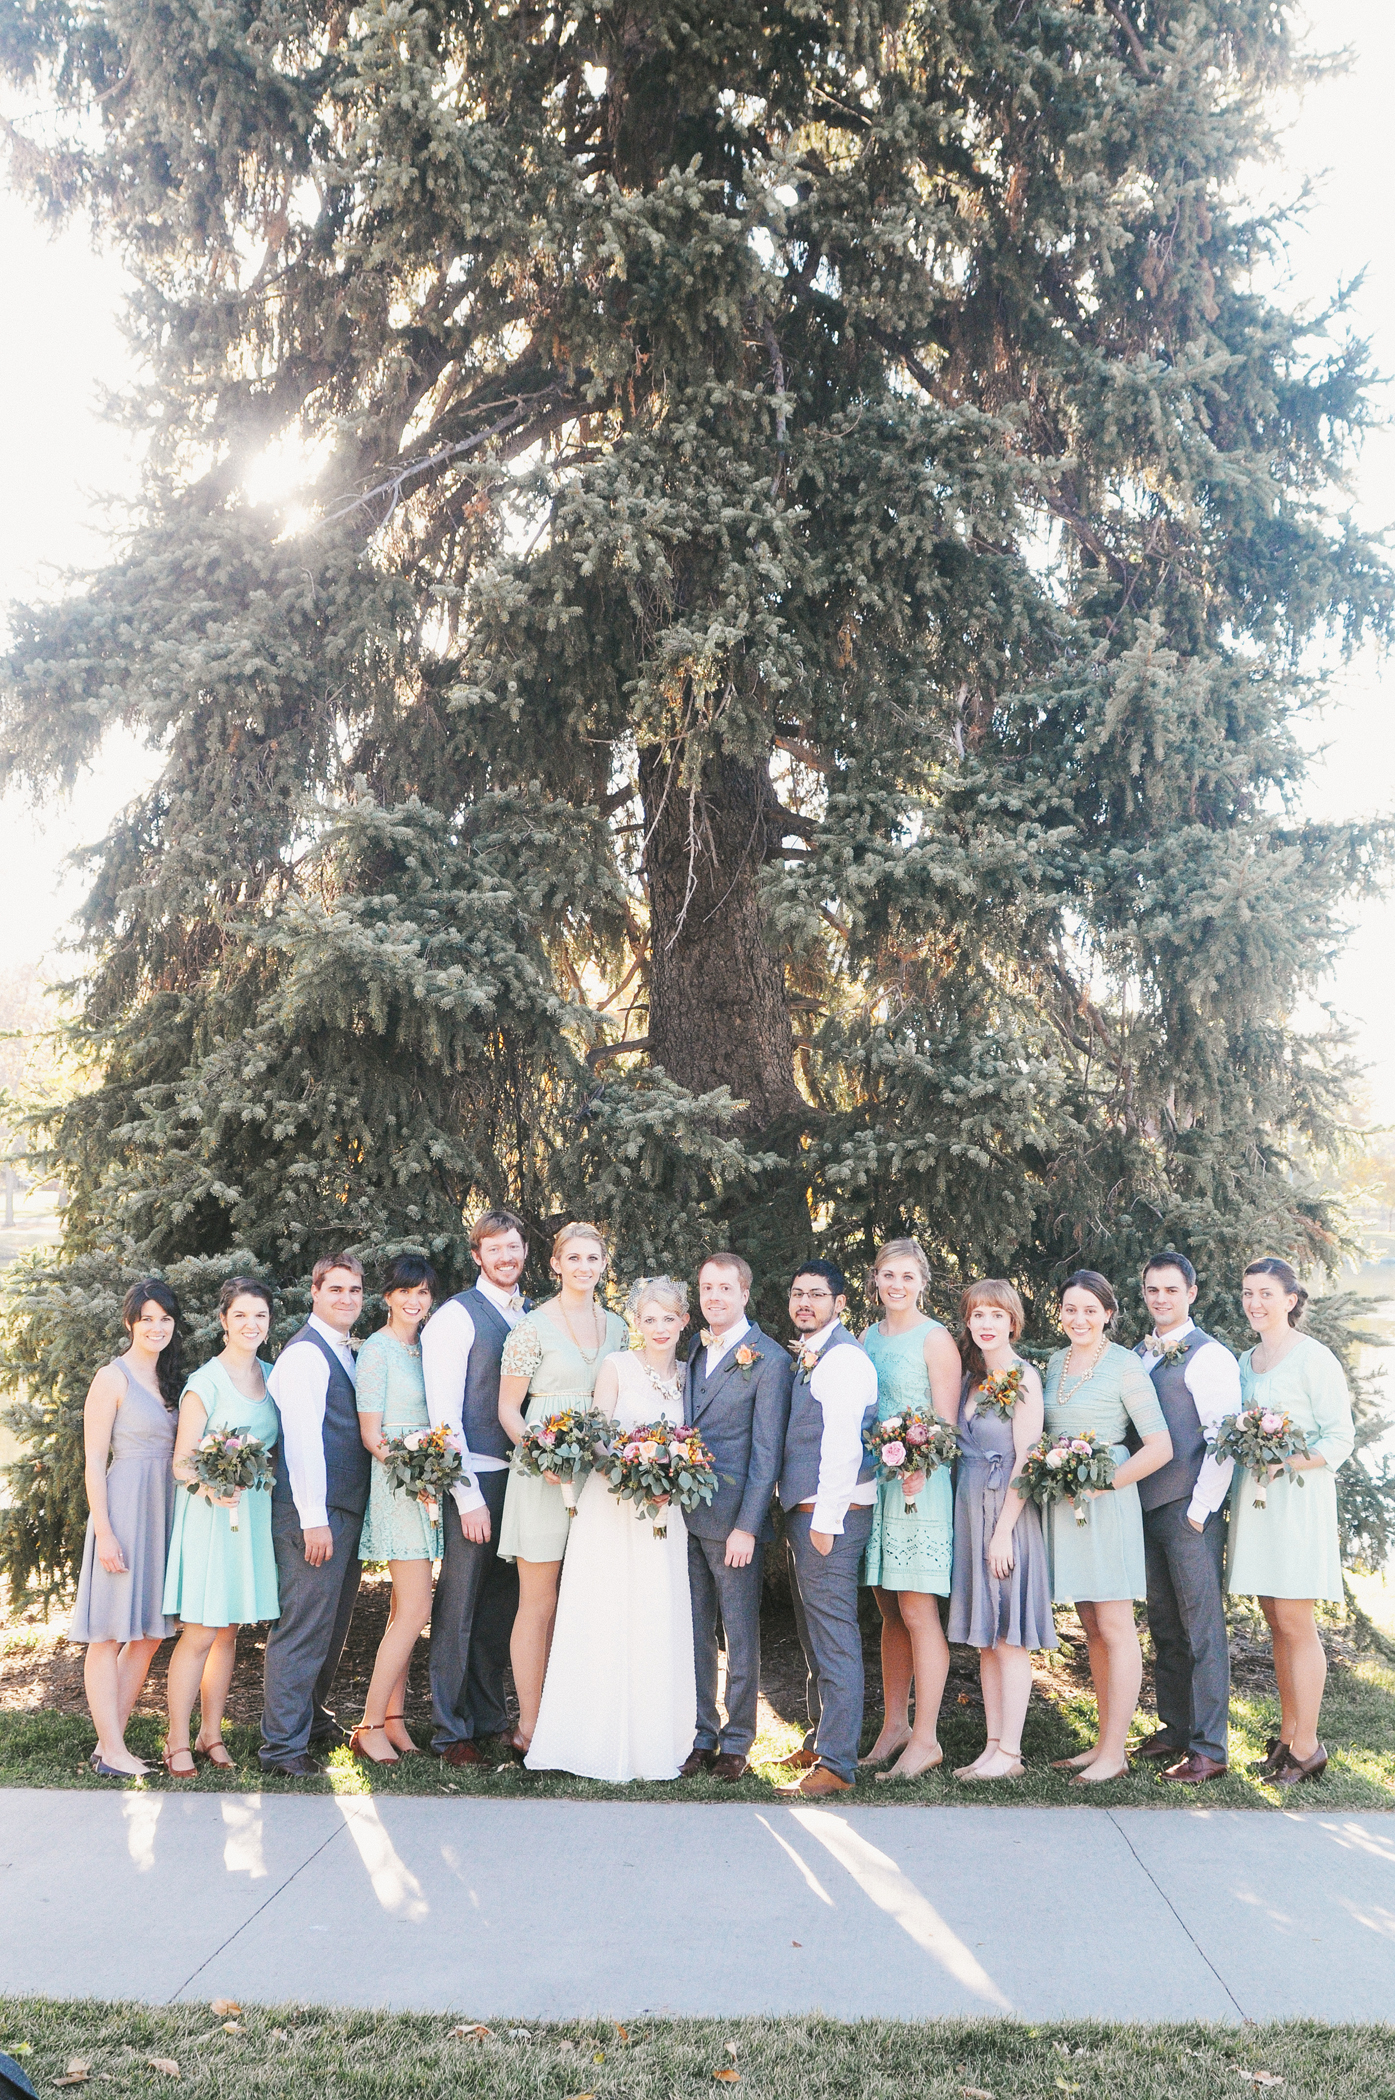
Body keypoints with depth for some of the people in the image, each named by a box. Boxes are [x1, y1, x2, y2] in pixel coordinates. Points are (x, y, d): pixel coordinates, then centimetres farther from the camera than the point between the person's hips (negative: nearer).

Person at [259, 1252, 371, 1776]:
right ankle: (283, 1744, 3)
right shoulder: (304, 1354, -12)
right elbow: (302, 1439, -18)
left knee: (333, 1624, 19)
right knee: (303, 1628, -5)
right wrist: (314, 1518, -21)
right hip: (316, 1513, -9)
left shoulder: (349, 1352, 17)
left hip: (349, 1511, 10)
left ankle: (312, 1714, 33)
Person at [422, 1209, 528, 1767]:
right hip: (476, 1476, -6)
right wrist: (469, 1497, -13)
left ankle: (490, 1717, 27)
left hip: (525, 1475, 6)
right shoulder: (456, 1316, -6)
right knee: (459, 1608, 1)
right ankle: (451, 1731, 13)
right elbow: (444, 1412, -10)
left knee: (501, 1605, 14)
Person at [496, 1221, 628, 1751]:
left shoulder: (615, 1326, 10)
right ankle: (529, 1724, 12)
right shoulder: (533, 1327, -6)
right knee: (539, 1603, 1)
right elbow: (508, 1409, -5)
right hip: (543, 1474, -5)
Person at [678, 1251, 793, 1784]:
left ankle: (736, 1742, 19)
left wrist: (747, 1526, -14)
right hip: (685, 1515, 6)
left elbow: (766, 1453, -10)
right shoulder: (692, 1352, 12)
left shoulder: (769, 1359, -8)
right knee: (694, 1631, 12)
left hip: (733, 1519, -6)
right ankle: (701, 1735, 24)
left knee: (740, 1635, 6)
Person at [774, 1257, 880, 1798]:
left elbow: (843, 1443, -21)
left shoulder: (844, 1358, -14)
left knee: (834, 1641, -6)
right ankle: (819, 1743, 30)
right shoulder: (805, 1358, 16)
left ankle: (835, 1765, -1)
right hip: (803, 1511, 10)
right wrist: (797, 1512, 16)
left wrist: (826, 1519, -23)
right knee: (813, 1637, 19)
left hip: (831, 1514, -10)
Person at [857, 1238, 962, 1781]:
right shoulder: (868, 1337, 13)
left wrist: (917, 1469, -24)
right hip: (873, 1483, 6)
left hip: (920, 1486, -6)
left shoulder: (934, 1338, -6)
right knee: (890, 1613, 11)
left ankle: (925, 1740, 3)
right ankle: (893, 1726, 19)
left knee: (917, 1613, -4)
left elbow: (947, 1422, -9)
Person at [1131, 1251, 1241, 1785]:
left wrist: (1199, 1510, -14)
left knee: (1202, 1627, -1)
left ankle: (1208, 1750, 5)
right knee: (1163, 1625, 14)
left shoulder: (1209, 1357, -9)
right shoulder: (1135, 1356, 13)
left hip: (1190, 1510, -7)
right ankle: (1174, 1728, 25)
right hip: (1144, 1507, 7)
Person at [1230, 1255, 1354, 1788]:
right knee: (1277, 1623, 10)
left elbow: (1340, 1439, -9)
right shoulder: (1244, 1361, 14)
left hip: (1299, 1498, -6)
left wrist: (1282, 1464, -21)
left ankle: (1306, 1746, 3)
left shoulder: (1314, 1358, -7)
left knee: (1294, 1623, -5)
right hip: (1253, 1499, 6)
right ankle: (1287, 1734, 17)